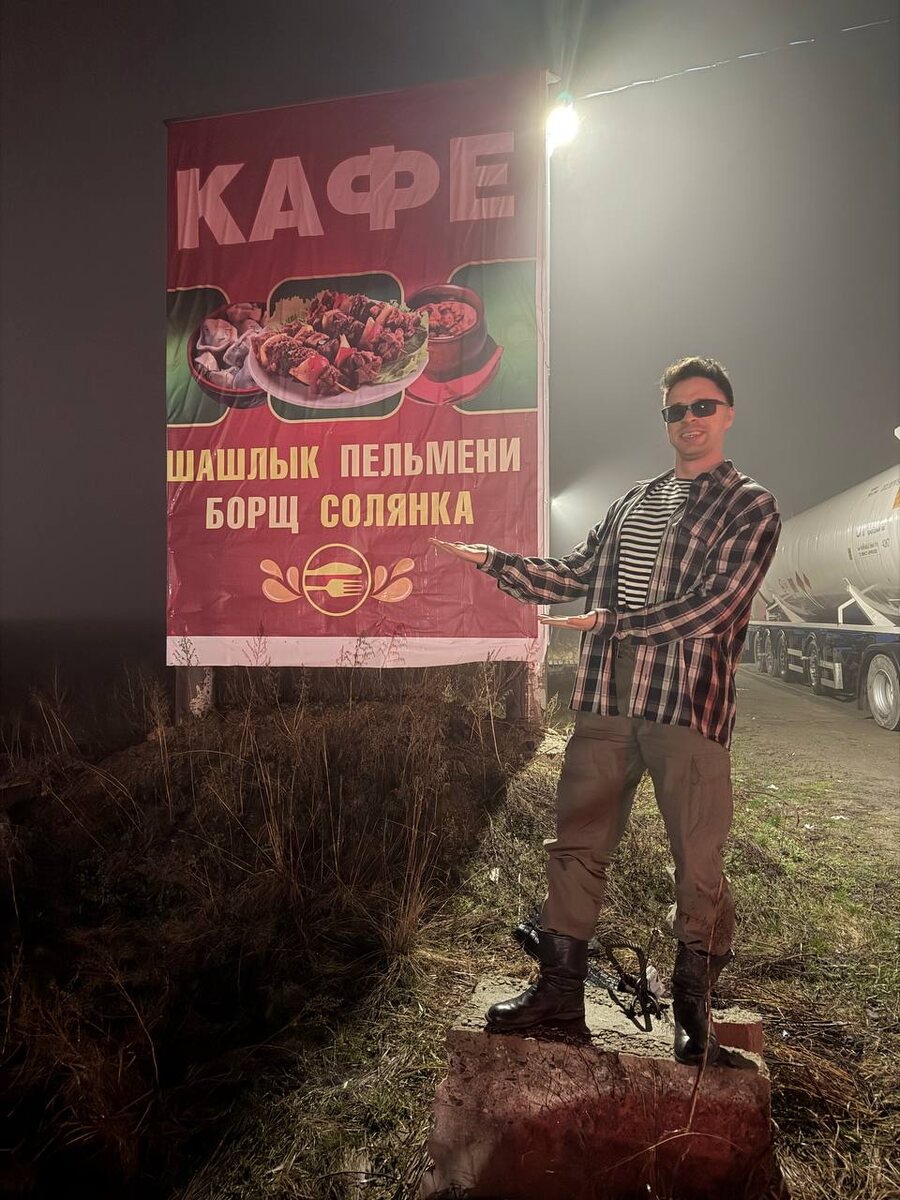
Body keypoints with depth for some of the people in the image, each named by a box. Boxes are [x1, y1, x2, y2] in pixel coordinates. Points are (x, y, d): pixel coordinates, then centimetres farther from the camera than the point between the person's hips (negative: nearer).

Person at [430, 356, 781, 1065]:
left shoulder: (750, 507, 1)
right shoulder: (634, 503, 18)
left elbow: (713, 603, -12)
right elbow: (570, 578, 18)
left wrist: (613, 623, -17)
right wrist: (492, 560, 9)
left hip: (690, 708, -4)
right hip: (606, 701, 5)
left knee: (698, 865, 5)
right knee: (576, 847, 9)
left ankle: (695, 1006, 27)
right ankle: (562, 986, 26)